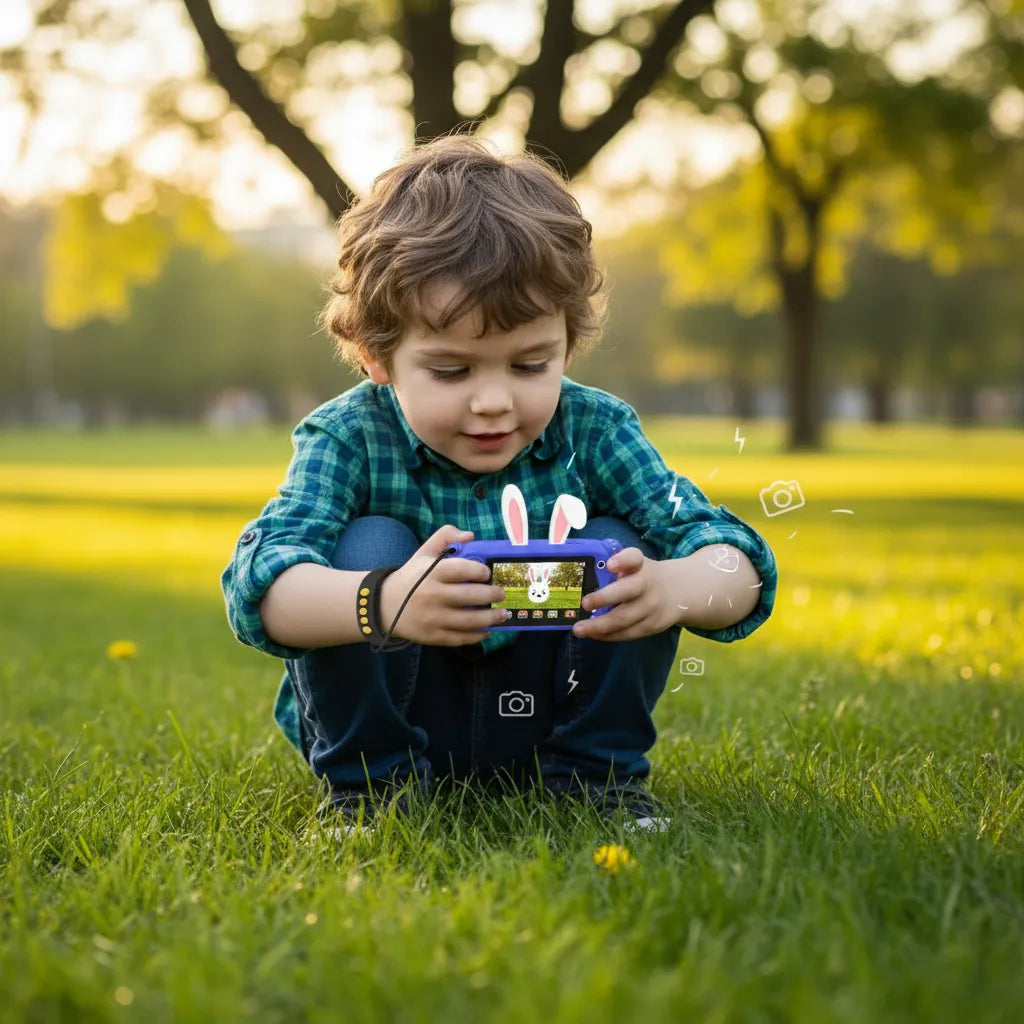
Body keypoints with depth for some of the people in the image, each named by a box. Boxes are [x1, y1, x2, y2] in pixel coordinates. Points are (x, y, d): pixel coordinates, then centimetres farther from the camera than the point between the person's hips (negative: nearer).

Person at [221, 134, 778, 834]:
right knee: (366, 547, -26)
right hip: (385, 721, -2)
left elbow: (740, 566, -22)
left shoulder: (594, 429, -13)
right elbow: (259, 586, -36)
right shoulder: (348, 438, -19)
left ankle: (596, 775, -2)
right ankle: (366, 788, -11)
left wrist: (676, 589, -49)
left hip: (543, 717, 2)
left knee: (617, 550, -20)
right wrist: (384, 604, -59)